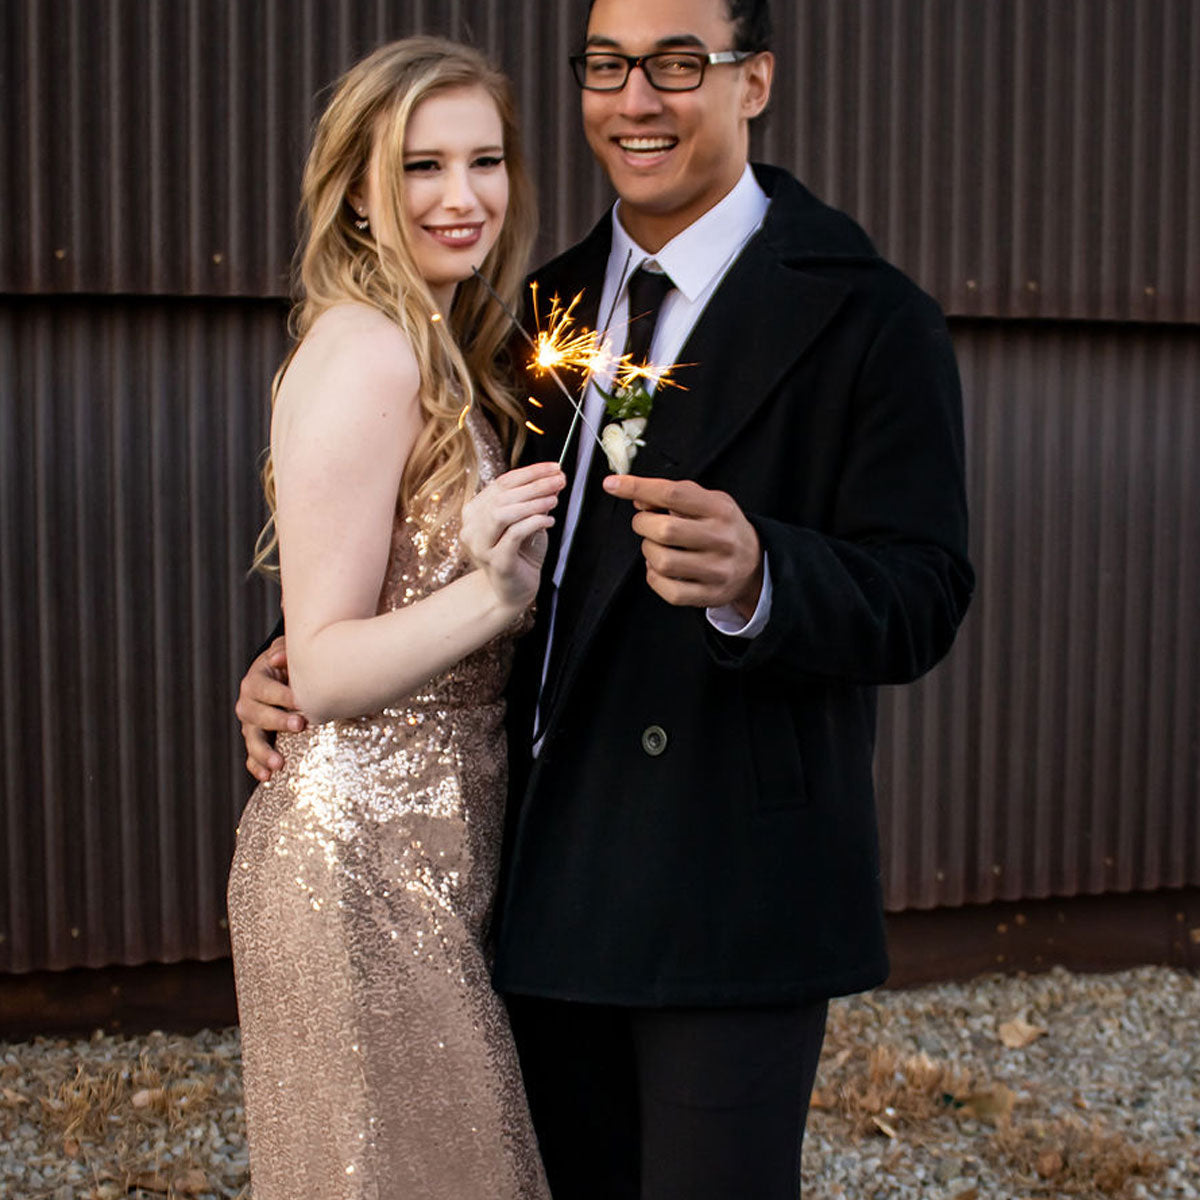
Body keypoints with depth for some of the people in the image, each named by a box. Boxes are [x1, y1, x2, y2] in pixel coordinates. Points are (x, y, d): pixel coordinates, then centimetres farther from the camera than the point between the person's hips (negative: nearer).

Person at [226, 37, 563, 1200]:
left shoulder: (438, 355, 12)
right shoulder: (366, 355, -16)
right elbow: (323, 669, -19)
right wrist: (492, 591, -32)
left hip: (425, 860, 9)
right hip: (366, 868, -9)